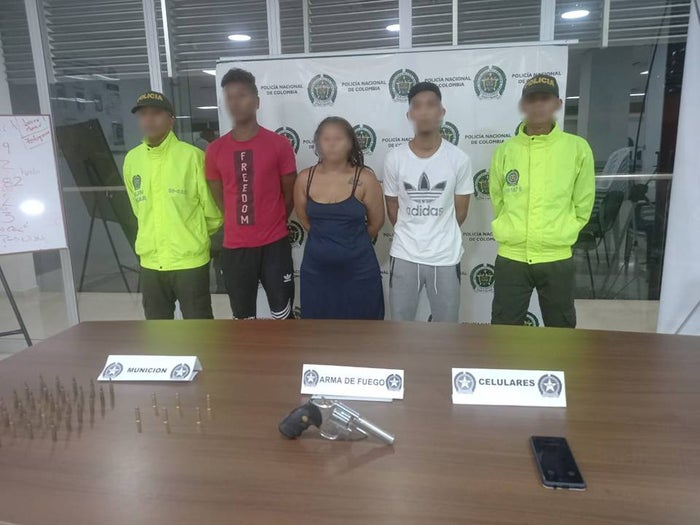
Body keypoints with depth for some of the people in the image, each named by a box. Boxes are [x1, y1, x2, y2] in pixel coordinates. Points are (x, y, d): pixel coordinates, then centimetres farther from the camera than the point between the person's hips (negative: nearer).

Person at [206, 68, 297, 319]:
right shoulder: (215, 150, 2)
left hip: (275, 244, -2)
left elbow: (289, 193, 4)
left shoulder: (279, 144, -4)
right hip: (235, 247, 2)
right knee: (243, 317, 14)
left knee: (283, 313, 9)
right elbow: (218, 198, 12)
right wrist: (240, 222, 10)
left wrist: (272, 222, 10)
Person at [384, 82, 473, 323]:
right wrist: (411, 234, 11)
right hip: (404, 256, 1)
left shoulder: (459, 159, -6)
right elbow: (392, 208, 7)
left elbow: (460, 210, 4)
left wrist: (441, 236, 10)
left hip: (446, 257, 0)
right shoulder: (394, 158, -4)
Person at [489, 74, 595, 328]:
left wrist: (561, 235, 7)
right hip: (510, 257, 1)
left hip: (557, 259, 0)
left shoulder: (578, 148, -3)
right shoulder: (505, 150, 1)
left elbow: (583, 204, 4)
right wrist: (514, 232, 12)